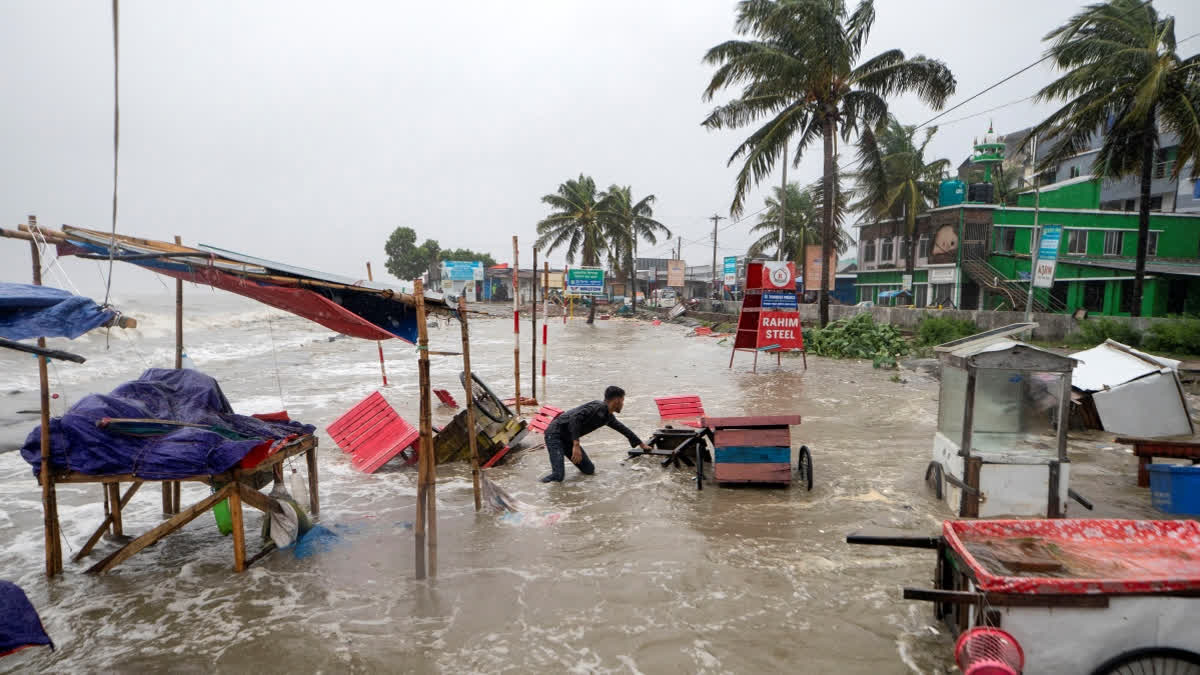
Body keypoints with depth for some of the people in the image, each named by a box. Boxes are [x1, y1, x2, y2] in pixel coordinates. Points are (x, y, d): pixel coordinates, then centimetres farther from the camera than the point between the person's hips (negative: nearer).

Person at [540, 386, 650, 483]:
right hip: (555, 434, -9)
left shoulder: (609, 417, 9)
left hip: (568, 439, 9)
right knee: (558, 477, -24)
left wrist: (641, 444, 36)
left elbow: (623, 429, 25)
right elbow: (575, 417, -31)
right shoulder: (598, 407, -20)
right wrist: (576, 445, -34)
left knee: (589, 470, 4)